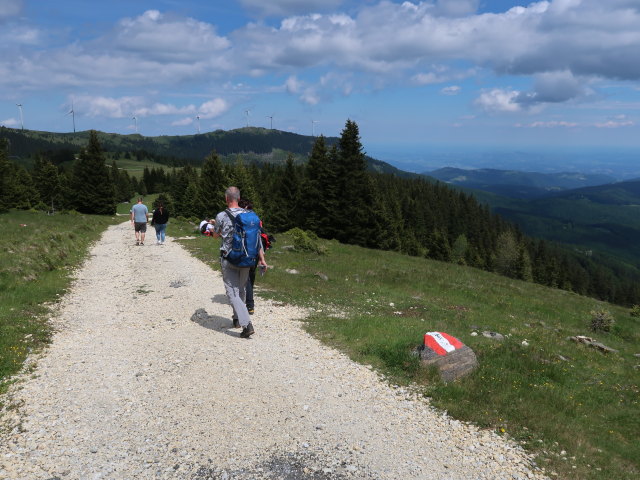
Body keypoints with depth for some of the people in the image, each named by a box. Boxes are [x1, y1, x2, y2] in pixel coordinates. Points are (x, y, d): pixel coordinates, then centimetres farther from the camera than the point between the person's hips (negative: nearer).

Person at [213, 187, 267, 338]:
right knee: (241, 289, 21)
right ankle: (237, 318, 36)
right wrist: (261, 258, 2)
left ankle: (247, 324, -15)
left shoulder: (221, 216, -10)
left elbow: (215, 235, 9)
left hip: (229, 259, -4)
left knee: (233, 292, -3)